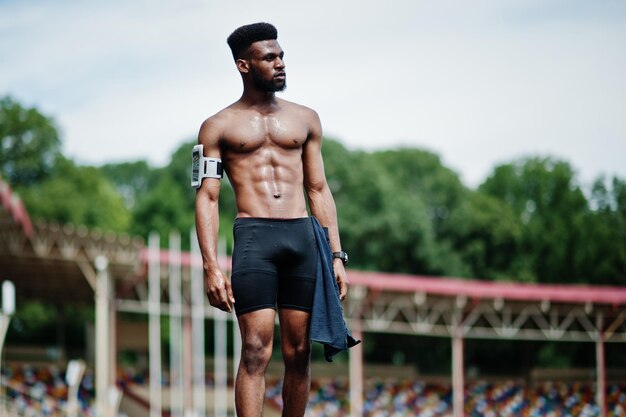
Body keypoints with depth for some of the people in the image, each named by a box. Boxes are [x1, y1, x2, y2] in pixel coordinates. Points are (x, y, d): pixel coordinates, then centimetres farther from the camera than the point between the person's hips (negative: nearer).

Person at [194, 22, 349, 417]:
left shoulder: (305, 119, 17)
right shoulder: (219, 127, 8)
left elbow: (319, 191, 17)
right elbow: (207, 198, 3)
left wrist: (337, 254, 9)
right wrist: (211, 267, -8)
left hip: (303, 237, 3)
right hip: (254, 237, -3)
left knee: (299, 352, 2)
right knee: (256, 350, -12)